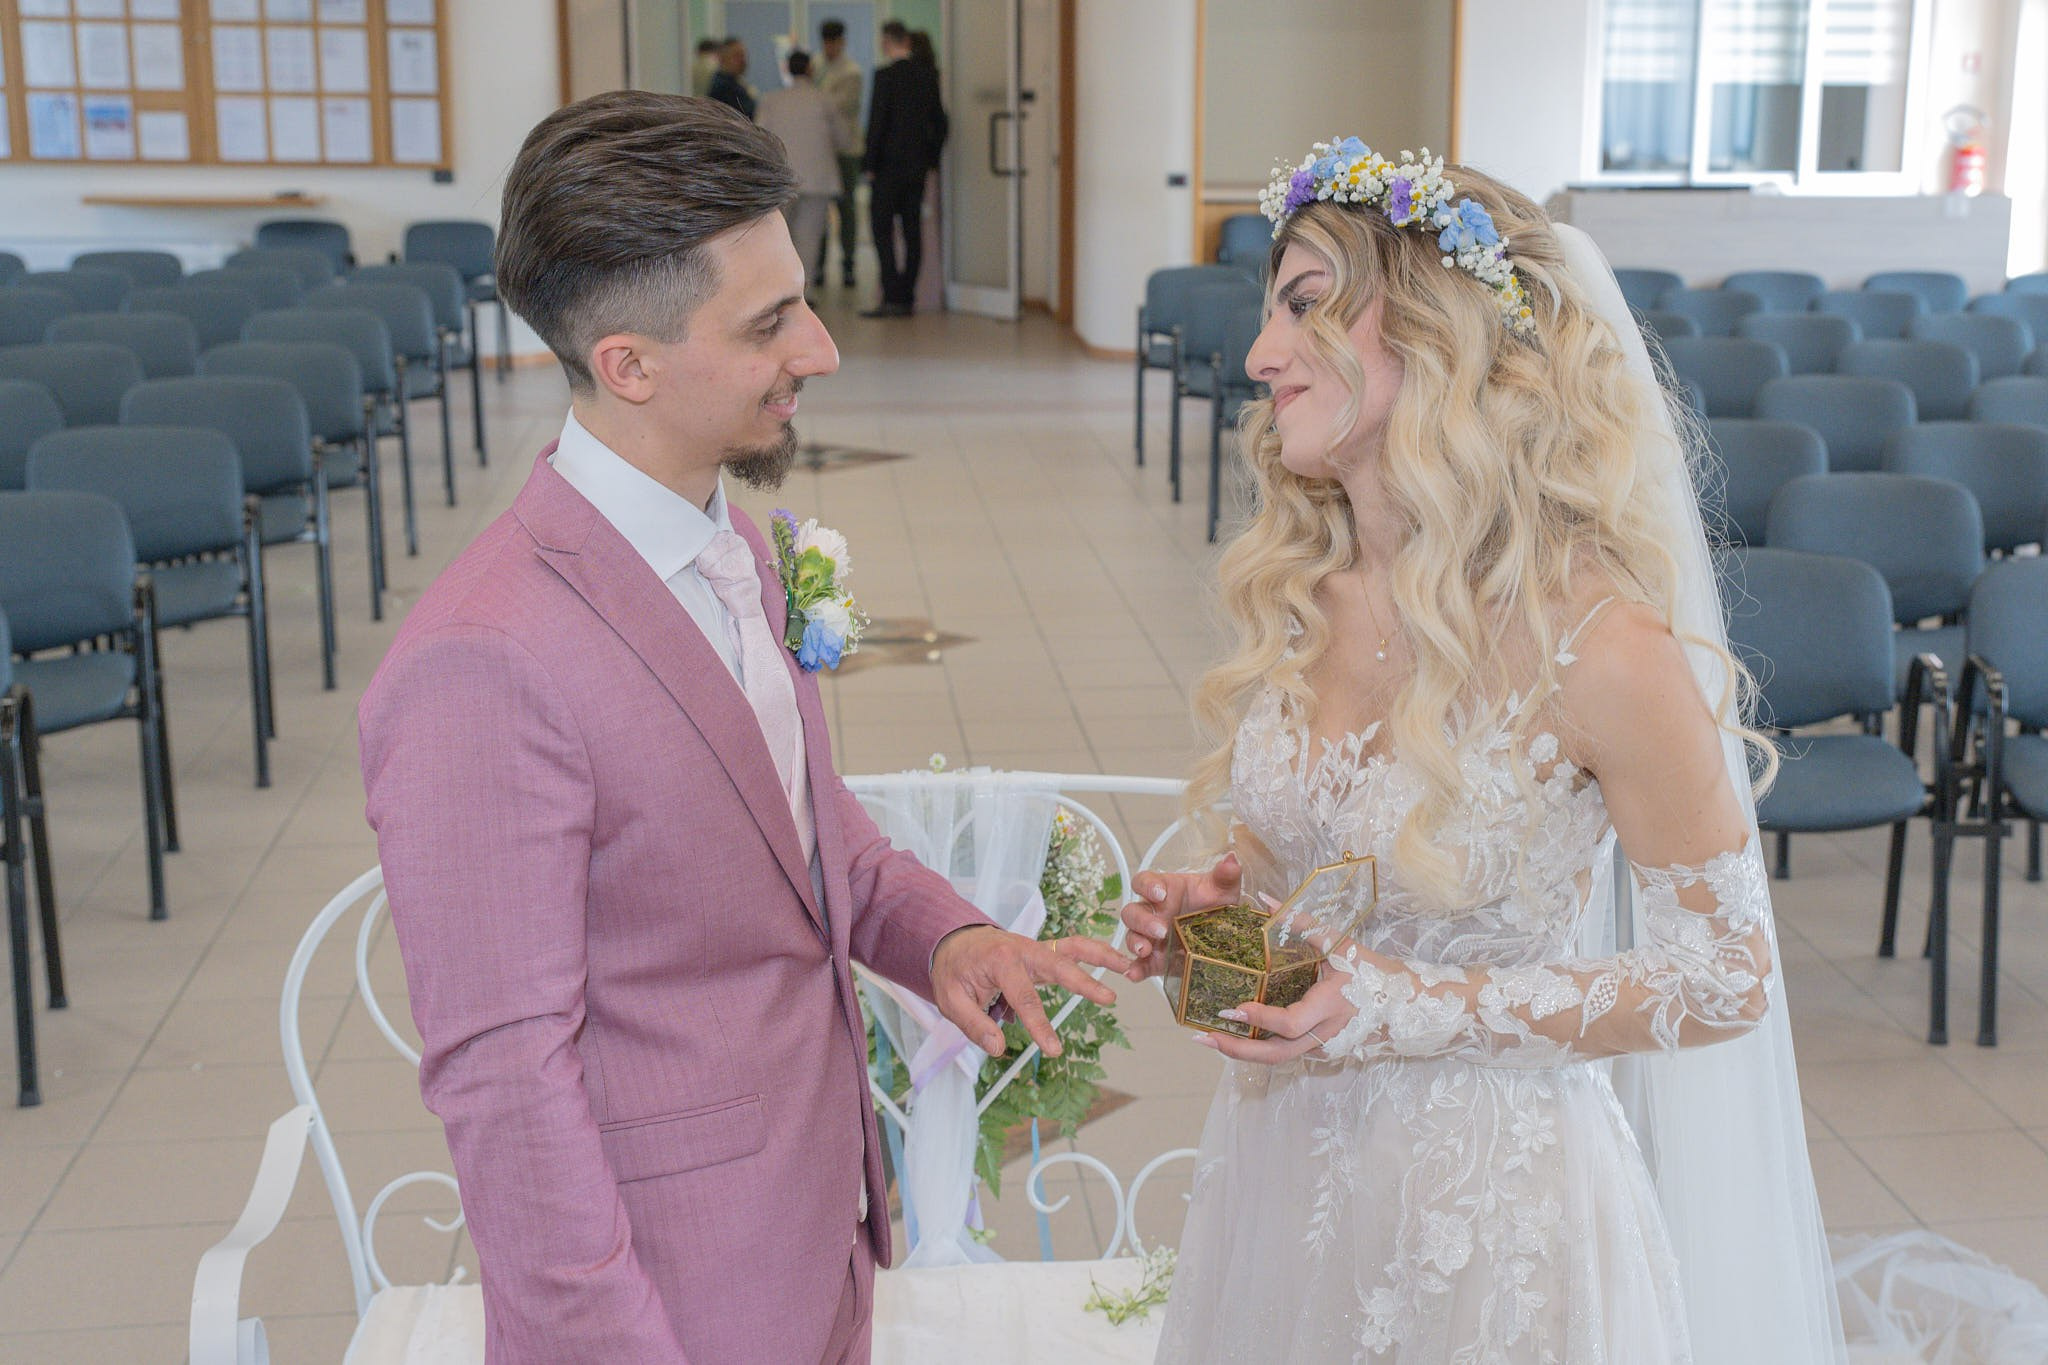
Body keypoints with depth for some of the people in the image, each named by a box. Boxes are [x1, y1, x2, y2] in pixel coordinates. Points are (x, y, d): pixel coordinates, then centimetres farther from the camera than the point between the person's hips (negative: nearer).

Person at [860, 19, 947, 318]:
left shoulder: (885, 75, -12)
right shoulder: (928, 76, 6)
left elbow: (877, 122, -14)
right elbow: (940, 122, 10)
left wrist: (870, 163, -7)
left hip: (889, 165, -6)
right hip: (918, 166, 6)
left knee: (882, 229, -2)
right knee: (912, 231, 8)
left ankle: (892, 297, -10)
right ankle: (907, 298, 10)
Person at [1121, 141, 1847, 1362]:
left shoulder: (1599, 650, -22)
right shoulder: (1294, 592, -4)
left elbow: (1725, 978, -13)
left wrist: (1428, 1012, -21)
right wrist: (1217, 900, -8)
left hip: (1482, 1210, -5)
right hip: (1282, 1165, 6)